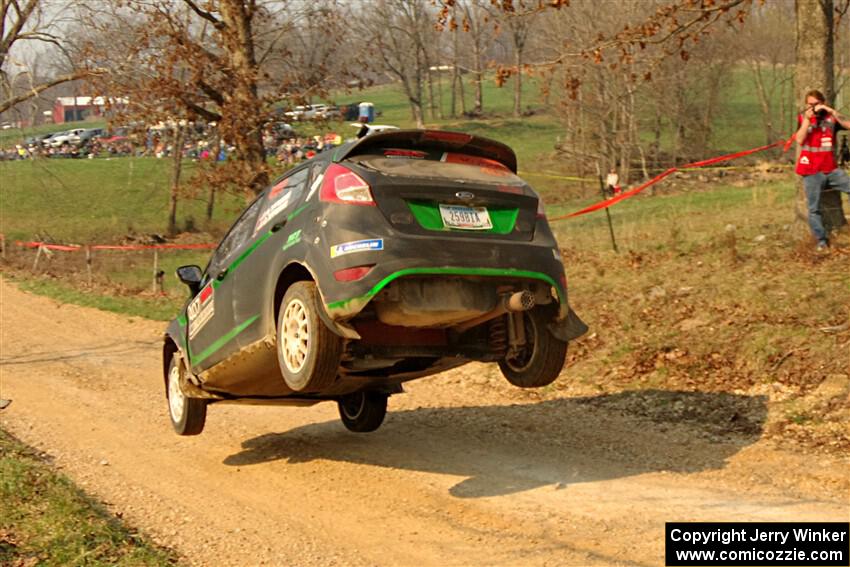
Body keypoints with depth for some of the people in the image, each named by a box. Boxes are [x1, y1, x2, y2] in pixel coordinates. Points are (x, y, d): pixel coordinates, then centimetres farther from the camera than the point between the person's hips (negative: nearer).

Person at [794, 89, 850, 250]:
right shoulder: (803, 118, 2)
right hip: (811, 171, -1)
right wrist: (807, 119, -17)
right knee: (814, 209, 1)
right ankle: (821, 241, 9)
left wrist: (831, 111, -17)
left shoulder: (830, 118, 4)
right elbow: (799, 140, -13)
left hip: (830, 169, 1)